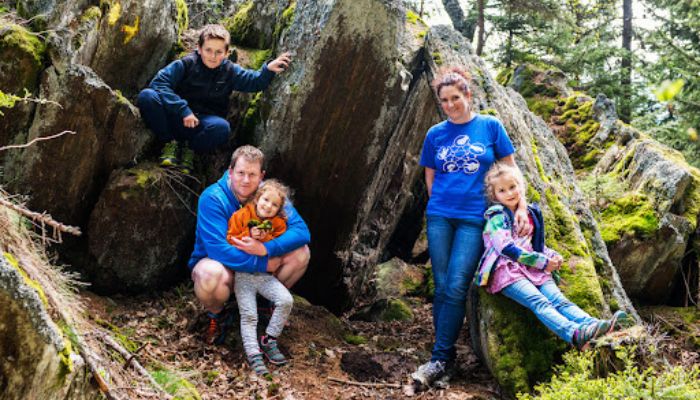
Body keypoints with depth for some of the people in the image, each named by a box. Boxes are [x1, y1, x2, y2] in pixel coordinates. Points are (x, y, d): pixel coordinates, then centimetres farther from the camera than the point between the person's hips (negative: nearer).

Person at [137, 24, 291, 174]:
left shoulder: (230, 71, 2)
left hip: (202, 125, 1)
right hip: (176, 117, -1)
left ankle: (189, 149, -4)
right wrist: (183, 110, -25)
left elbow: (256, 82, 8)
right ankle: (169, 143, -6)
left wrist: (269, 69, -16)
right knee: (147, 96, -28)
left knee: (221, 127, -36)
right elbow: (159, 82, -16)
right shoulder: (187, 64, -7)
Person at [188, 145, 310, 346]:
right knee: (210, 274, -40)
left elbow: (302, 231, -20)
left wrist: (266, 248, -36)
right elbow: (218, 249, -33)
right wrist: (263, 264, -31)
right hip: (217, 262, -4)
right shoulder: (212, 199, -25)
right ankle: (215, 314, -4)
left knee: (301, 252, -16)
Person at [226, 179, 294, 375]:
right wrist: (249, 235, -18)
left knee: (286, 300, -17)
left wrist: (266, 239, -16)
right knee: (248, 315, -14)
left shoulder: (278, 224, 7)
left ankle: (269, 340, -2)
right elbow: (230, 240, -4)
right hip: (242, 274, -3)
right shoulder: (241, 215, -1)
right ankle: (253, 355, -13)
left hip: (265, 274, 3)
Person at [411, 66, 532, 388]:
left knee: (456, 288, -9)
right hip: (439, 216, 3)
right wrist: (439, 203, 6)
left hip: (473, 218, -2)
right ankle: (447, 359, 12)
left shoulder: (490, 126, 2)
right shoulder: (435, 134, 7)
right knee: (442, 287, 2)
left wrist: (521, 206, -3)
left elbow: (510, 169, 5)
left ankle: (439, 359, -2)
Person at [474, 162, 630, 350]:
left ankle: (592, 325, -46)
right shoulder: (496, 217, 2)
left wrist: (552, 256, 7)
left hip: (532, 269, 6)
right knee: (540, 303, -31)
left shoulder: (531, 214, 23)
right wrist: (543, 262, -11)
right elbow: (507, 248, -11)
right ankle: (575, 334, -55)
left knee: (559, 299, -21)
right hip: (506, 271, -6)